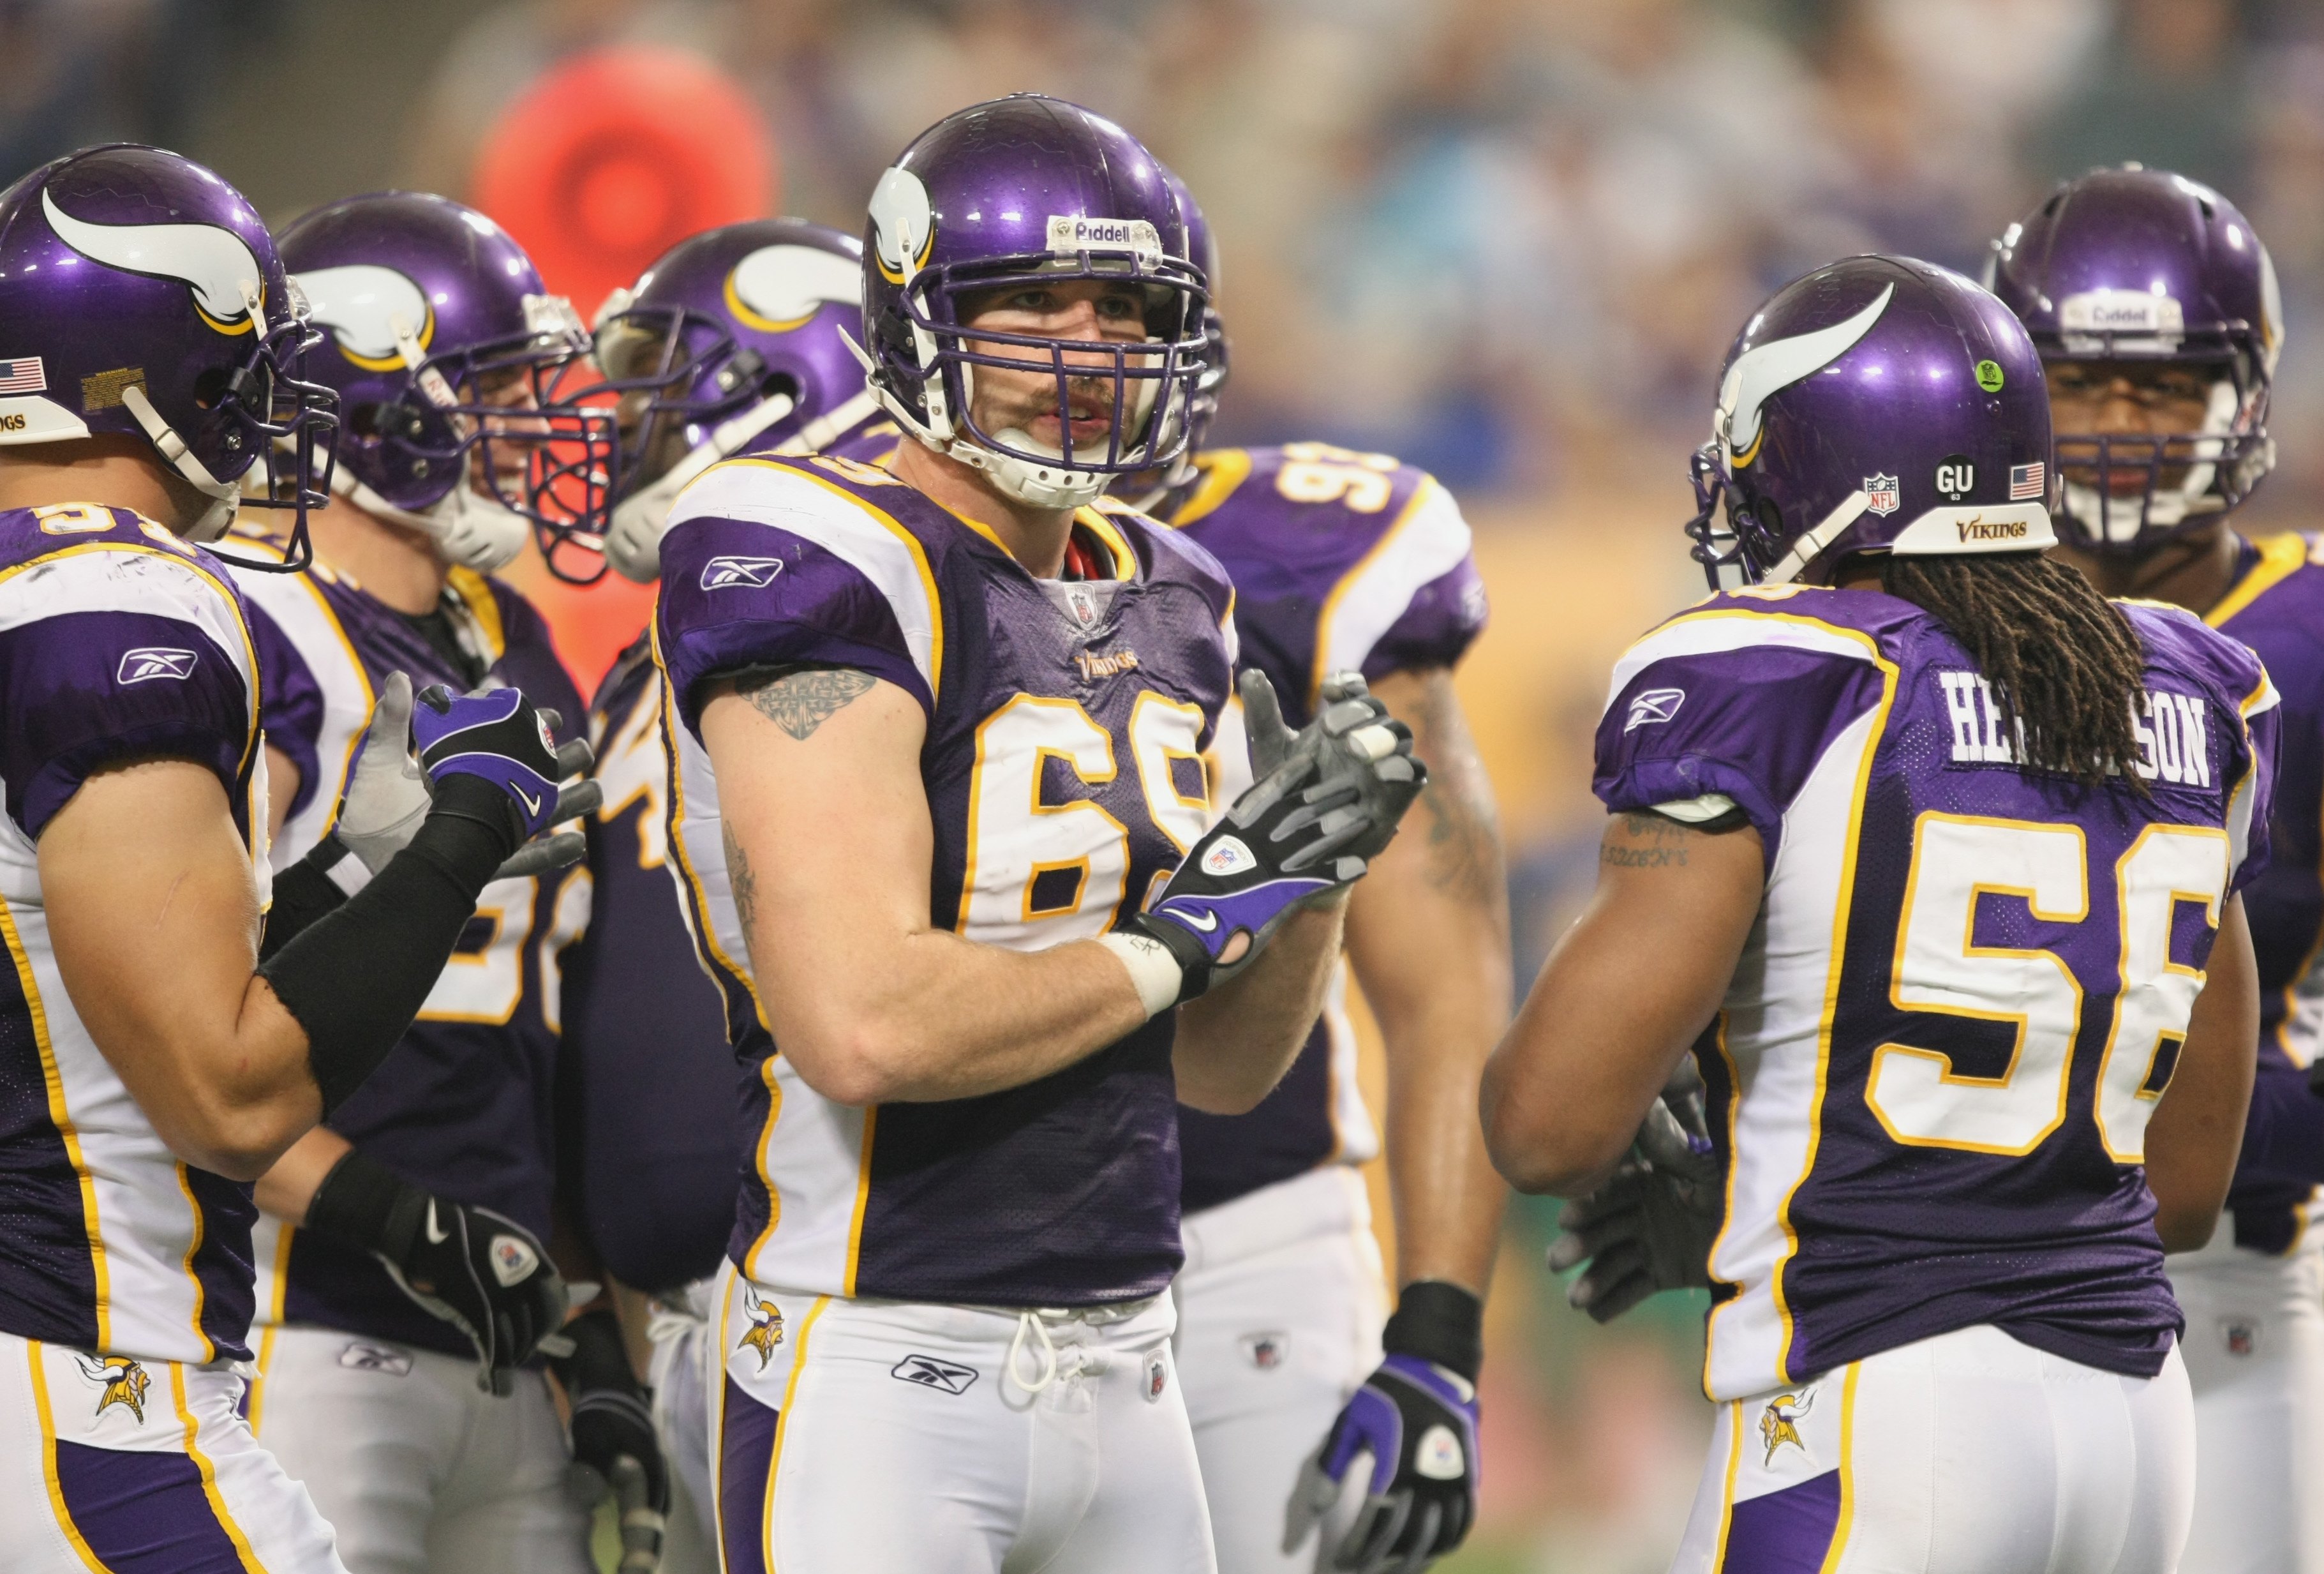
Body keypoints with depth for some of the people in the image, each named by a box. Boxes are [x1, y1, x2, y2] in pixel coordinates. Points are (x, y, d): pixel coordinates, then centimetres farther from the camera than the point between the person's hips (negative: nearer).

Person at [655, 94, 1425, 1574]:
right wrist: (1181, 933, -11)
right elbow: (861, 1030, -25)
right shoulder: (830, 576, -13)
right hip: (880, 1380, -8)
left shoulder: (1164, 605, 13)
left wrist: (1313, 872, 0)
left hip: (1124, 1375, 8)